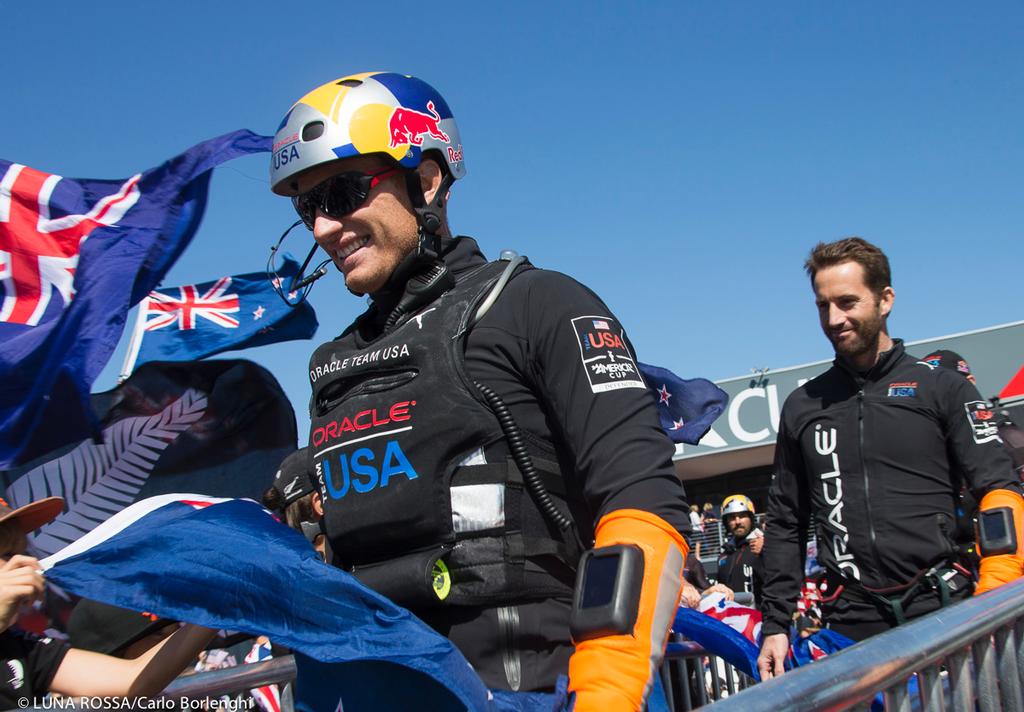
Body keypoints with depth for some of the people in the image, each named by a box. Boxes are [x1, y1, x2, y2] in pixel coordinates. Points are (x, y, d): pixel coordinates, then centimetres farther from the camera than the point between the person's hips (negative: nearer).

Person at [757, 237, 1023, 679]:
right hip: (852, 628, 2)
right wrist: (775, 624, 9)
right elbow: (784, 524, 17)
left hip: (943, 611, -2)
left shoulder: (941, 387, 6)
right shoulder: (802, 406, 14)